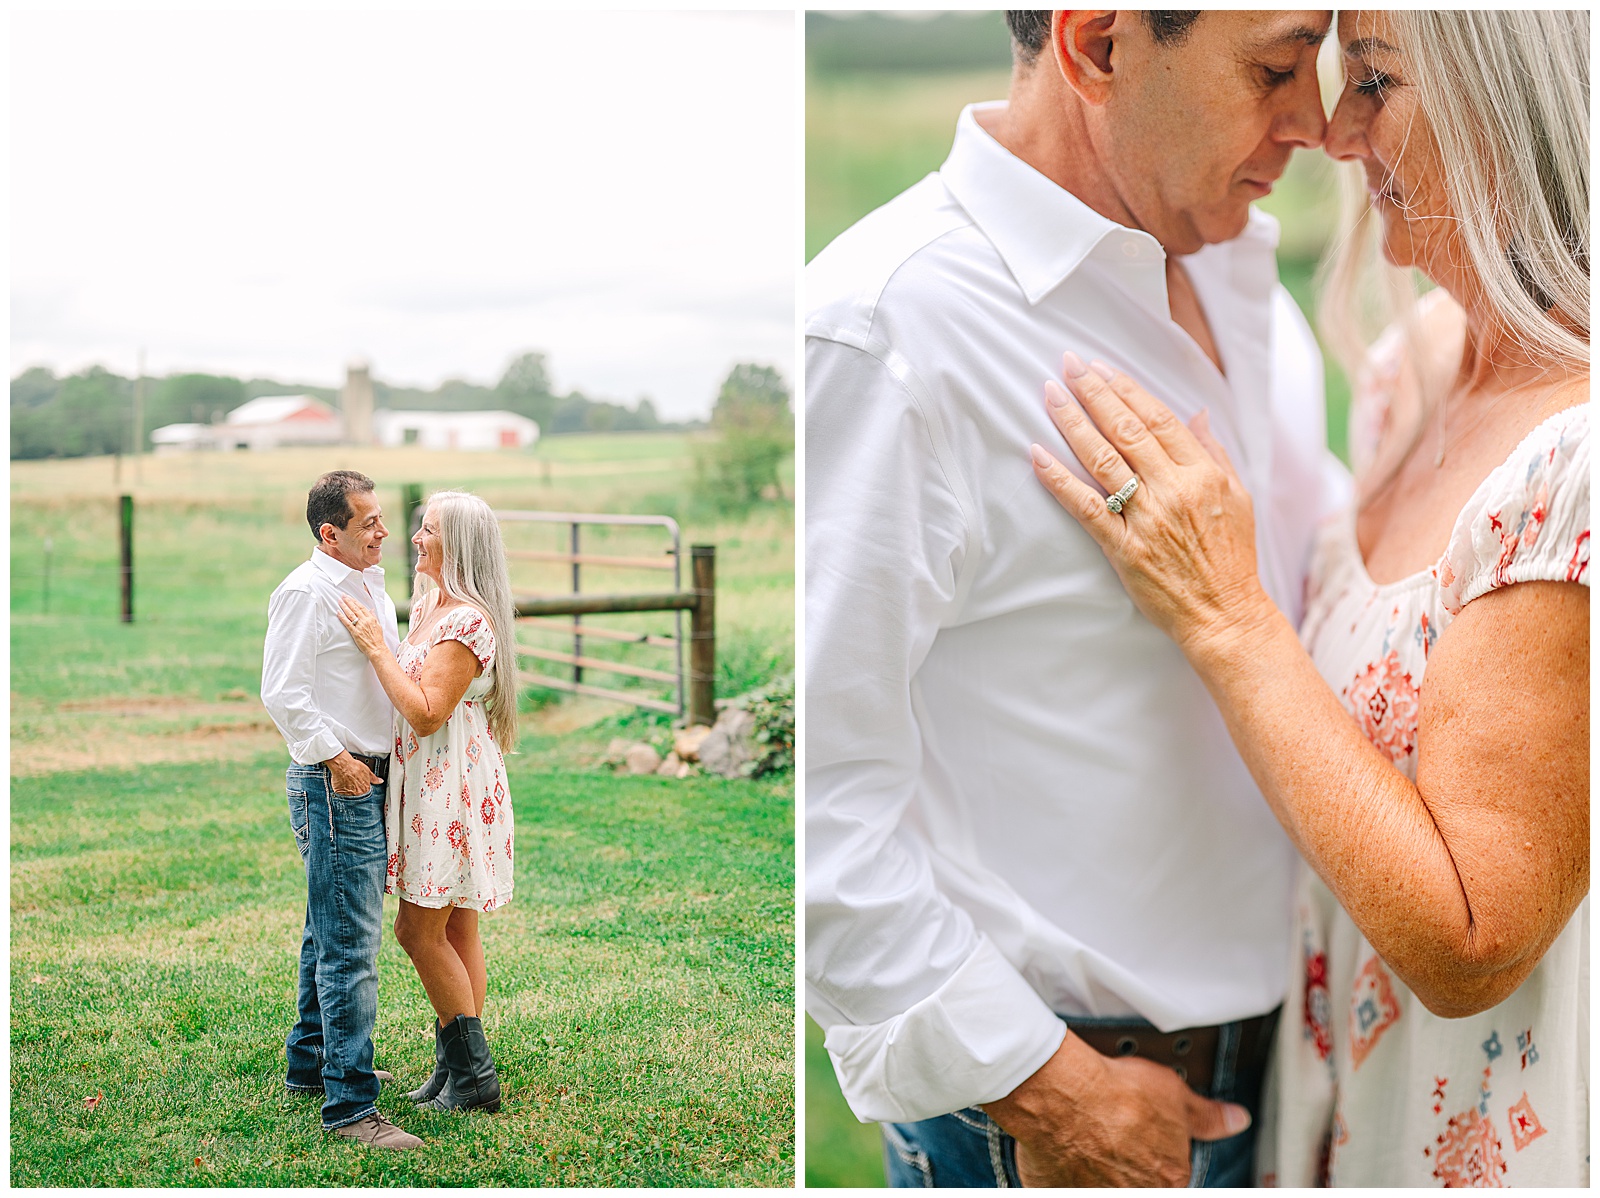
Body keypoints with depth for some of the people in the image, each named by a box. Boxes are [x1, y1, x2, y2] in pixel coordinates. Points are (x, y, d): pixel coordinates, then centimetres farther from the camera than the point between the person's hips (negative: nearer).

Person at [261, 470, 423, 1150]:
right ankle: (348, 1104, -7)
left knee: (329, 932, 19)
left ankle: (310, 1063, 32)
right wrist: (335, 758, -17)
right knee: (349, 946, -10)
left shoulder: (371, 588, 16)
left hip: (368, 777, 10)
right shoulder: (307, 592, -14)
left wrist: (384, 758, 17)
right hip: (333, 783, -10)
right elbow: (281, 693, -19)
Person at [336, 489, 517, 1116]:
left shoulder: (467, 621, -18)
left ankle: (473, 1074, 2)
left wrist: (377, 646, -21)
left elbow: (426, 712, -24)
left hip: (454, 784, -10)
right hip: (430, 783, 10)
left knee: (419, 929, -6)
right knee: (455, 929, 12)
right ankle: (460, 1069, 18)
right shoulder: (430, 606, 14)